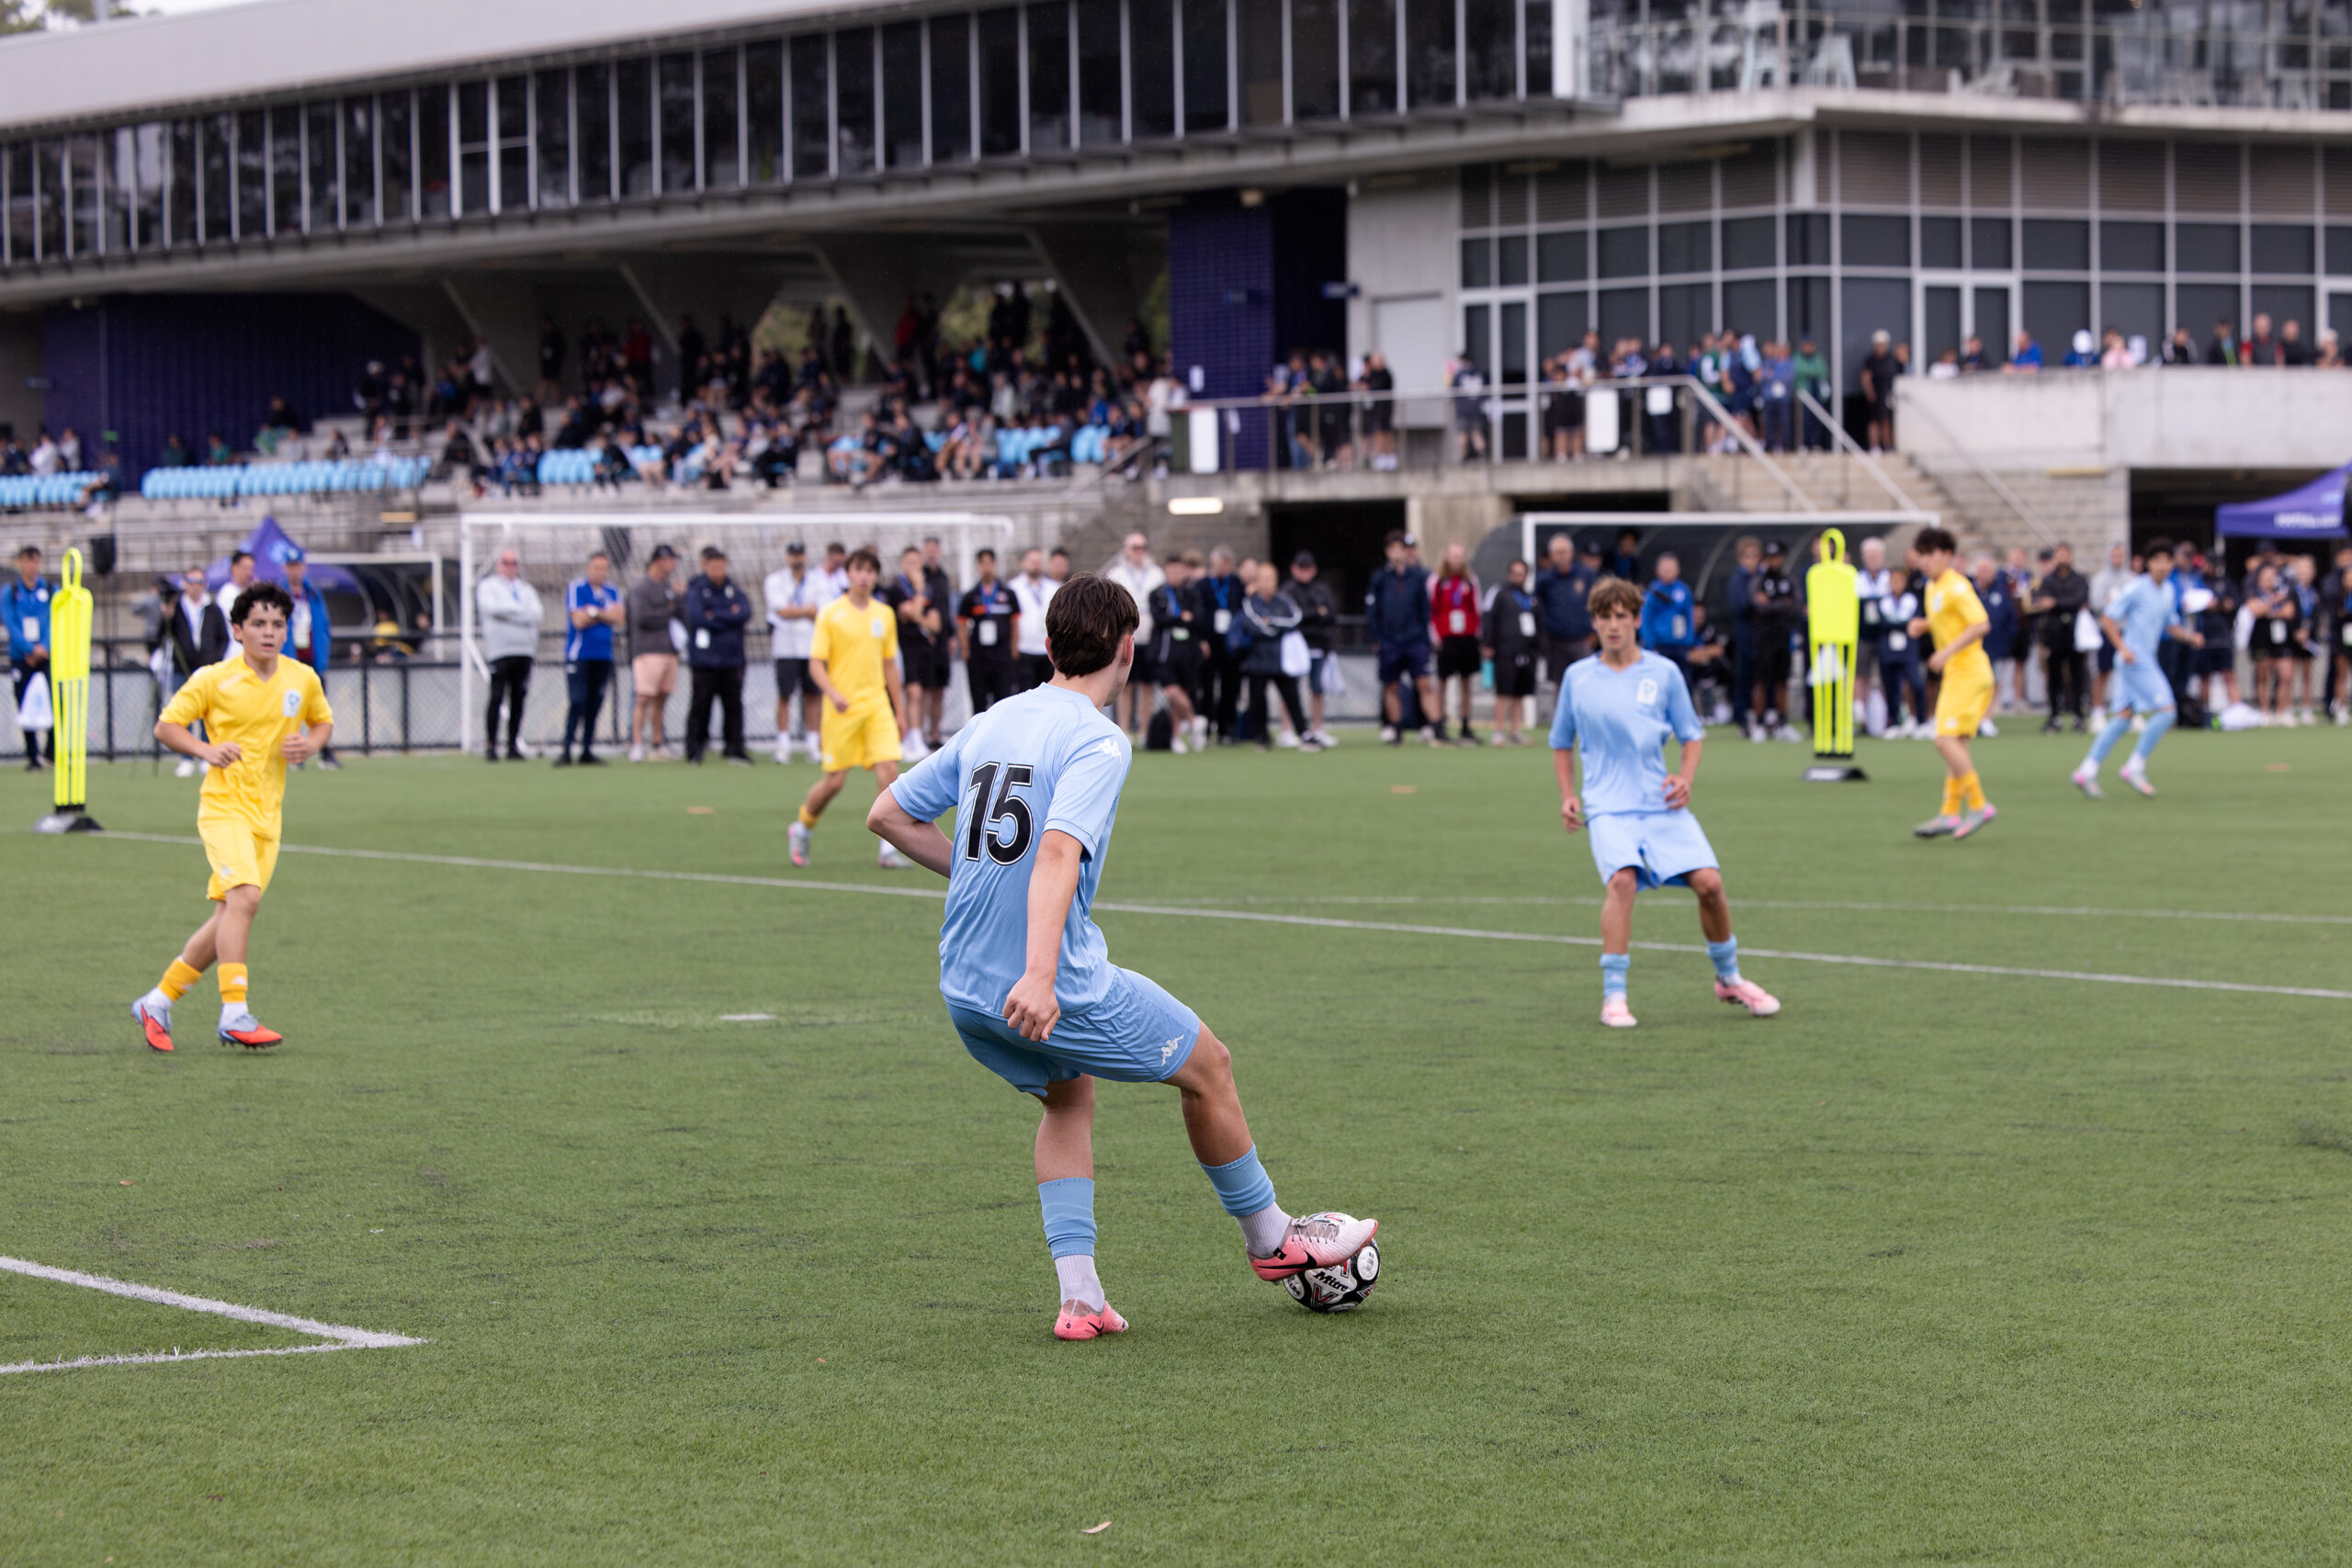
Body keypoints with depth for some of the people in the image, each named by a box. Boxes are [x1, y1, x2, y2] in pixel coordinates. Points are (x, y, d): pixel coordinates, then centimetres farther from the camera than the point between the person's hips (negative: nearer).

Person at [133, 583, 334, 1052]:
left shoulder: (303, 679, 5)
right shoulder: (214, 680, -6)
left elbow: (323, 722, 22)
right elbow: (165, 726, 1)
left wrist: (310, 745, -1)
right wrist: (206, 751, -16)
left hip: (268, 814, 5)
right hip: (224, 805, -5)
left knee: (229, 917, 6)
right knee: (244, 897, -25)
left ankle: (159, 1000, 20)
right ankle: (235, 1013, -23)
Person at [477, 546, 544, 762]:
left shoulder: (527, 590, 20)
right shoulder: (487, 586, 8)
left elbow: (537, 614, 4)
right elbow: (490, 607, -12)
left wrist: (508, 613, -7)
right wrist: (522, 611, -6)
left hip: (525, 651, 4)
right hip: (499, 652, -4)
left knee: (518, 699, 2)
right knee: (497, 698, -9)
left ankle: (513, 745, 7)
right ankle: (490, 745, -5)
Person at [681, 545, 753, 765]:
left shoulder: (734, 590, 11)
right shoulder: (695, 590, 0)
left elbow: (745, 614, -3)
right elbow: (695, 617, -16)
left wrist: (715, 616, -9)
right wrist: (729, 617, -8)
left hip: (731, 659, 4)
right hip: (703, 660, -4)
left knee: (734, 705, 4)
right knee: (699, 706, -3)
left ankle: (734, 749, 10)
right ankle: (694, 749, 2)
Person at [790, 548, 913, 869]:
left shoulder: (884, 615, 10)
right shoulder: (831, 614, -3)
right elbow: (816, 663, -6)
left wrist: (900, 711, 16)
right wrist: (833, 693, -23)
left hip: (877, 704, 4)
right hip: (842, 709, -4)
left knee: (888, 770, -11)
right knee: (835, 779, 0)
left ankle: (888, 849, -7)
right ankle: (801, 829, 27)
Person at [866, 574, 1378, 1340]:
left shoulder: (989, 725, 8)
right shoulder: (1097, 743, -14)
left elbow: (888, 815, 14)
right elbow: (1059, 853, -29)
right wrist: (1040, 977, -39)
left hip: (964, 988, 7)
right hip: (1055, 990, -7)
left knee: (1069, 1096, 28)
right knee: (1207, 1065, 13)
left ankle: (1078, 1296, 15)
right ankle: (1271, 1240, 30)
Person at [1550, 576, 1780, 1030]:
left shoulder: (1664, 673, 5)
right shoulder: (1577, 677, 7)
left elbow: (1692, 735, 12)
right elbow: (1562, 743, 19)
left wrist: (1685, 779, -7)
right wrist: (1567, 795, 7)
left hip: (1662, 804, 1)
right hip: (1608, 806, -1)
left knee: (1708, 882, -10)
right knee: (1622, 880, -27)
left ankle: (1729, 979, 16)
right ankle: (1613, 997, -22)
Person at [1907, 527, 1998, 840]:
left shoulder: (1956, 587, -14)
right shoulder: (1933, 588, 14)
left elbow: (1981, 625, -22)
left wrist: (1948, 651, -24)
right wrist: (1922, 625, 10)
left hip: (1968, 671, -10)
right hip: (1955, 673, 10)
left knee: (1947, 740, -16)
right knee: (1955, 744, 9)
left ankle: (1978, 805, -11)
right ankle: (1951, 813, 12)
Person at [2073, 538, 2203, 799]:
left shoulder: (2167, 592, 13)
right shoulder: (2137, 590, -11)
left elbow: (2171, 627, 24)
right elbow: (2108, 619, -10)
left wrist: (2190, 637, 5)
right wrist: (2123, 647, -19)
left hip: (2146, 661, 8)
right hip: (2134, 660, -8)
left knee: (2123, 717, 7)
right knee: (2165, 711, -12)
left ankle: (2087, 771, 8)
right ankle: (2135, 767, -5)